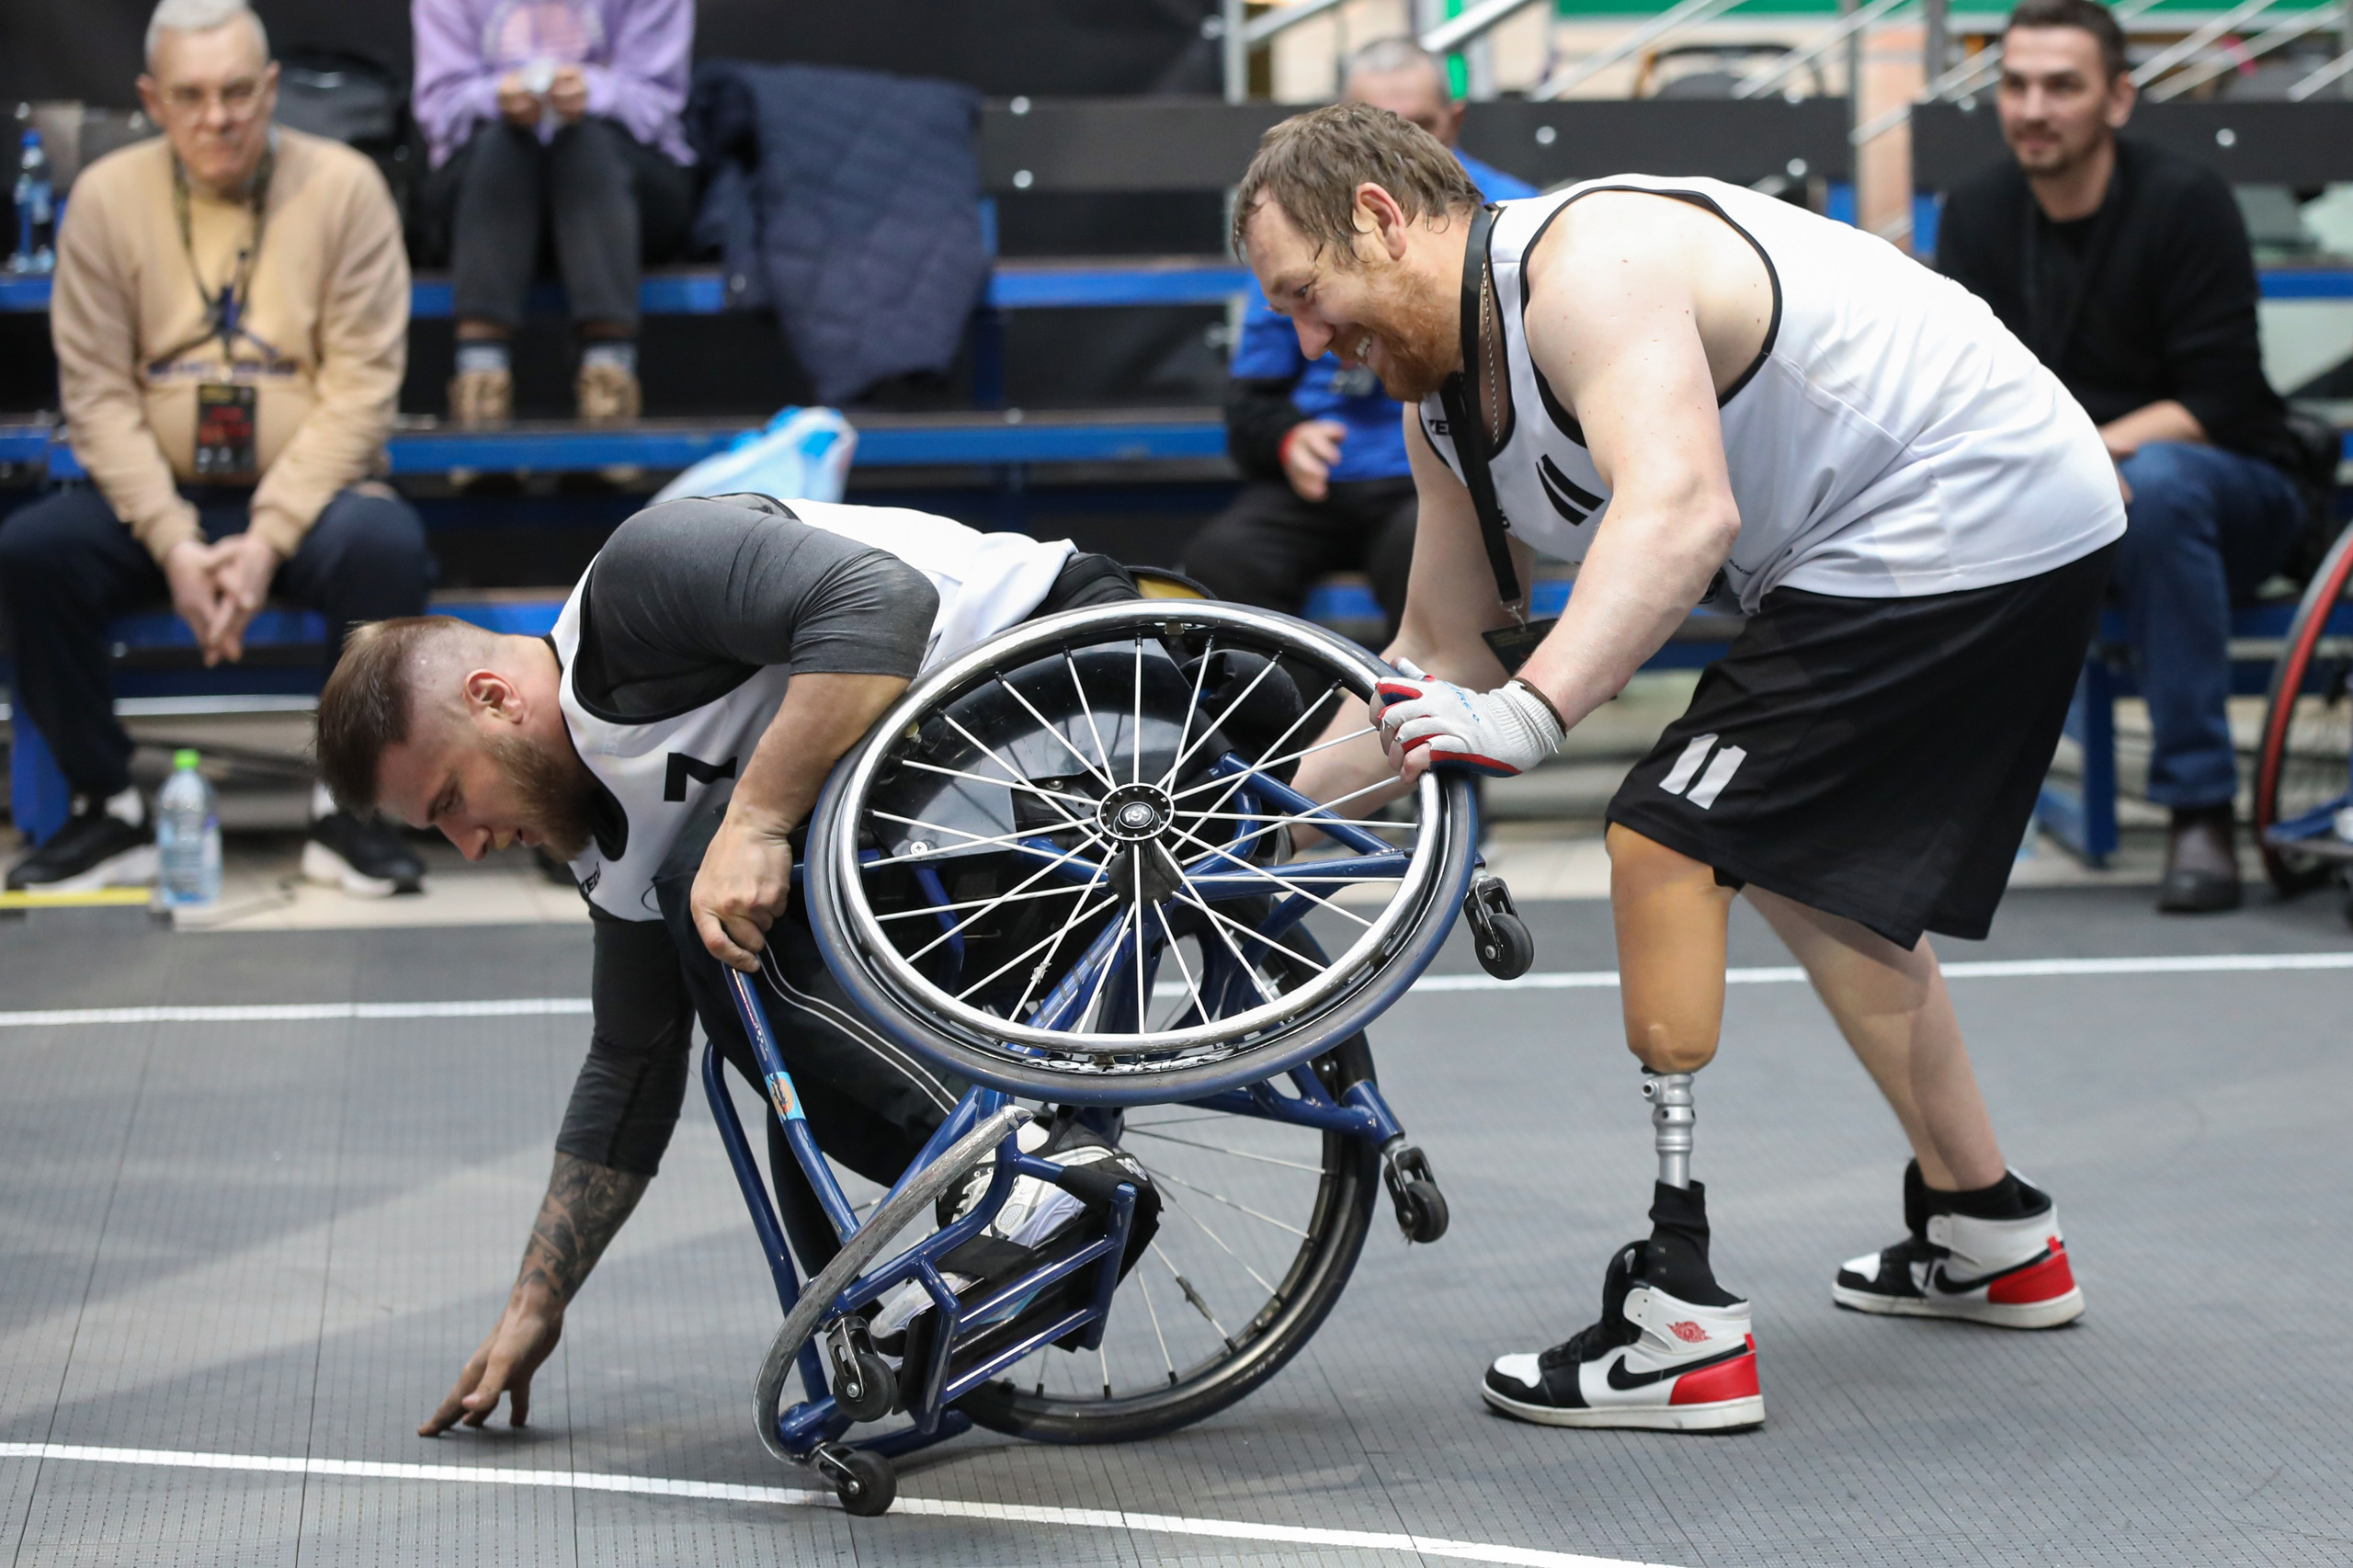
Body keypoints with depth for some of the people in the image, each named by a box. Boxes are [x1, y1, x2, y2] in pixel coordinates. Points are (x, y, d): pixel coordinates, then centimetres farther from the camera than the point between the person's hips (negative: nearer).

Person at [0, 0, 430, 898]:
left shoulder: (344, 187, -5)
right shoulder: (107, 196, -1)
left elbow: (360, 387, -9)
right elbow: (98, 394, -4)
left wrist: (270, 540, -19)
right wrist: (176, 546, -17)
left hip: (305, 496, -2)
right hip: (157, 498, 2)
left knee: (386, 546, -33)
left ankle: (348, 809, -14)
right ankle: (108, 812, -9)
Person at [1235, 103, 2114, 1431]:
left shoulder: (1588, 264, -22)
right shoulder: (1447, 398, 9)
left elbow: (1683, 511, -38)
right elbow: (1446, 653, 17)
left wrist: (1532, 711, -48)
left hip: (1969, 519, -11)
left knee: (1667, 847, -14)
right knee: (1804, 871, 23)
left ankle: (1684, 1326, -13)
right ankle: (1992, 1236, 37)